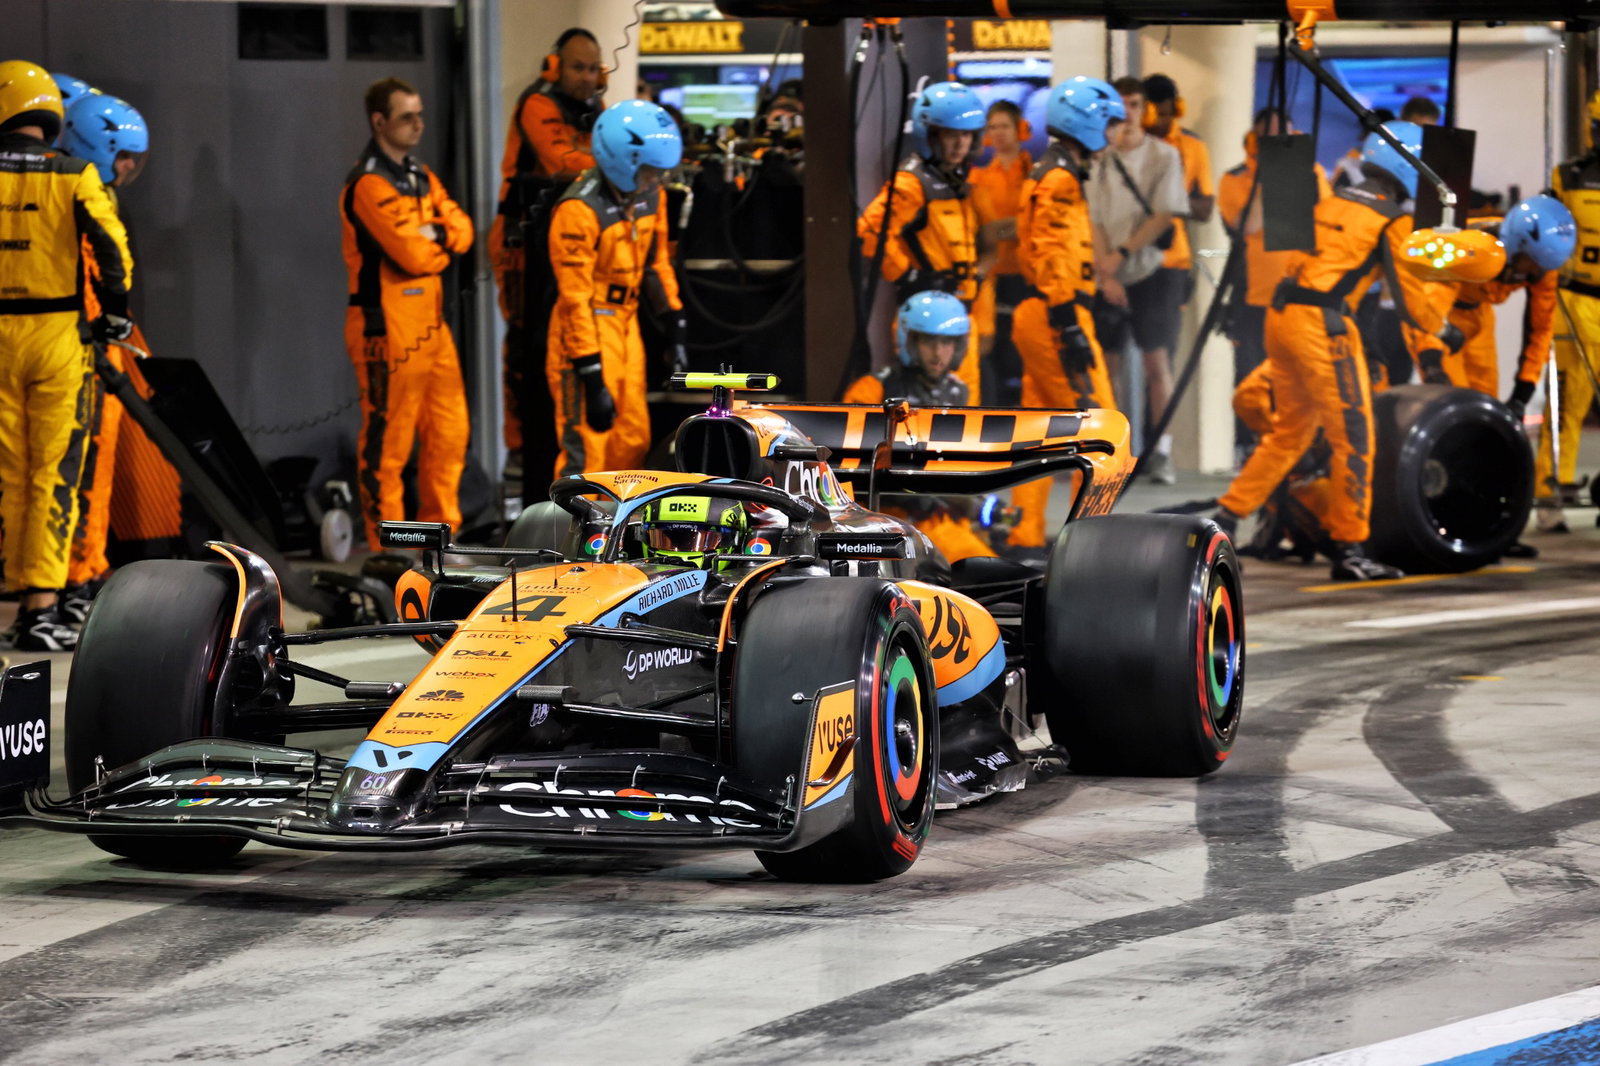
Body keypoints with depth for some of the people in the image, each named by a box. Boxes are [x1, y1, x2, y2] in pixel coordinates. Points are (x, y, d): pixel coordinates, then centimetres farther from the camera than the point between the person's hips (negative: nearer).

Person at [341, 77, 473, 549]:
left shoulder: (419, 176, 16)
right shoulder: (369, 185, -14)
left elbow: (462, 229, 5)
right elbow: (414, 255, -20)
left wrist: (431, 235, -14)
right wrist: (442, 242, 0)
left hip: (431, 324, 9)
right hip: (388, 329, -9)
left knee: (449, 431, 12)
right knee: (387, 442, -3)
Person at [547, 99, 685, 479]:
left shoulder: (650, 195, 4)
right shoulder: (580, 209, -21)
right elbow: (575, 298, -21)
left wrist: (675, 332, 16)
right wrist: (592, 380, -22)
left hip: (627, 326, 9)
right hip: (588, 331, -9)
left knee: (632, 441, 14)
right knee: (586, 451, -11)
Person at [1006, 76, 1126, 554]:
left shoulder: (1043, 176, 19)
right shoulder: (1060, 180, -13)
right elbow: (1054, 259, -20)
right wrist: (1071, 329, -23)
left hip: (1036, 314, 10)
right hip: (1057, 316, -10)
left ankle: (1025, 536, 10)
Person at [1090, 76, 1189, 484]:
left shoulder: (1164, 156, 1)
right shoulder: (1097, 158, 5)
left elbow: (1164, 216, -5)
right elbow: (1093, 220, 2)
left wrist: (1122, 253, -11)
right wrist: (1105, 272, -7)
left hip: (1153, 270, -2)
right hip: (1108, 275, 2)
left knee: (1157, 359, -6)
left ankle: (1160, 451, -4)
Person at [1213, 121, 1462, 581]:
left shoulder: (1332, 202, 17)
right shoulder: (1393, 221, -3)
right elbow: (1409, 290, 0)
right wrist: (1443, 330, 15)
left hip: (1281, 316, 8)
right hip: (1323, 326, -8)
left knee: (1291, 428, 20)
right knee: (1353, 436, -1)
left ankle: (1227, 516, 19)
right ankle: (1348, 548, 0)